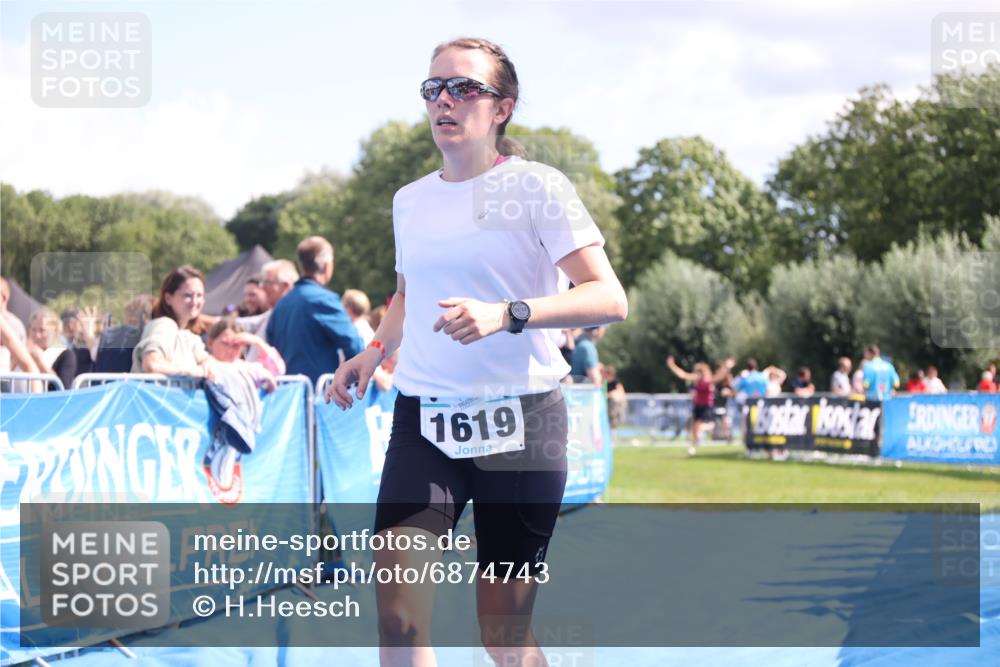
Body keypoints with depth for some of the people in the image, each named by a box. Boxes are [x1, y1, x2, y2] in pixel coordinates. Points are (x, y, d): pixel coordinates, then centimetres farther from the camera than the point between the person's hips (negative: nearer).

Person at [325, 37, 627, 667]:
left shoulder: (536, 186, -4)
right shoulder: (410, 200, 13)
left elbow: (610, 299, -12)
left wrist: (506, 315, -25)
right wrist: (375, 351, 11)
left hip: (520, 423, -4)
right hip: (423, 422, 4)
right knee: (397, 615, -13)